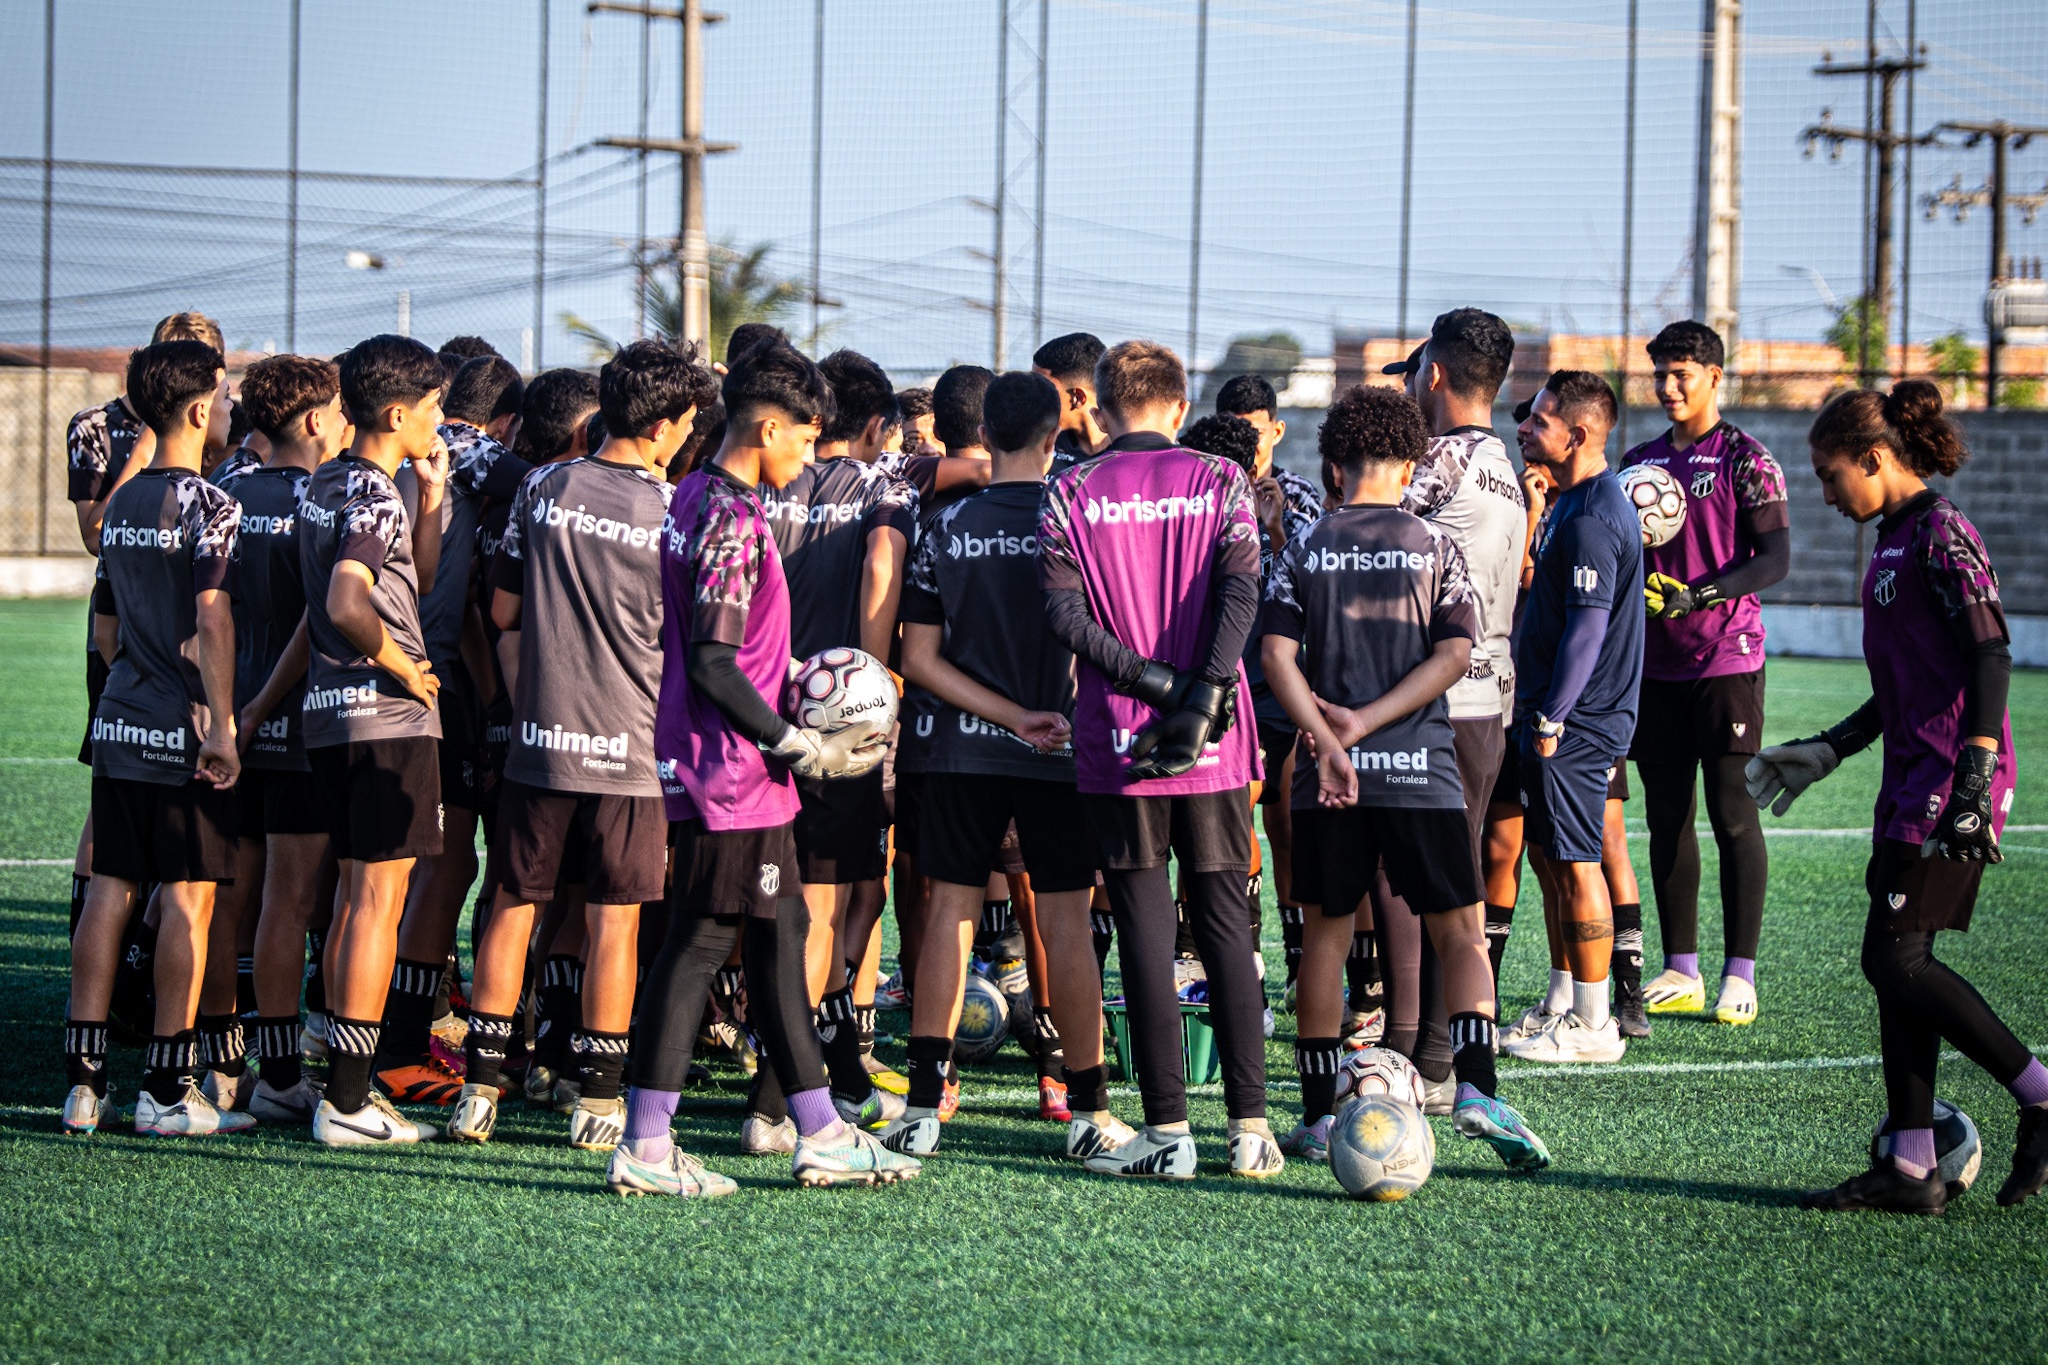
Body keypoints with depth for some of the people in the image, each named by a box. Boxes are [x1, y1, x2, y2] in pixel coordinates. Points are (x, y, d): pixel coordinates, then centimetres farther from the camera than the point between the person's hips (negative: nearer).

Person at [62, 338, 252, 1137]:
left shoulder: (121, 505, 12)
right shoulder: (208, 505, -11)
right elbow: (211, 618, -19)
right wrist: (221, 725, -19)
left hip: (118, 728, 7)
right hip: (184, 733, -7)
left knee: (109, 892, 8)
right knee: (187, 899, -2)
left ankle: (83, 1080, 9)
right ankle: (166, 1090, -1)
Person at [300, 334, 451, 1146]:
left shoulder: (325, 485, 14)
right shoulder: (375, 498, -15)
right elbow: (347, 602, -29)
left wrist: (431, 498, 12)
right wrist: (402, 666, -15)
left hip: (329, 712, 9)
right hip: (386, 715, -9)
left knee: (356, 894, 15)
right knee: (380, 896, -6)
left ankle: (345, 1083, 19)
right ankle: (348, 1101, -7)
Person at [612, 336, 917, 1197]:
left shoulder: (698, 498, 12)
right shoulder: (731, 522, -18)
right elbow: (714, 669, -22)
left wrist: (793, 674, 16)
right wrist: (799, 746, -15)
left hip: (743, 775, 10)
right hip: (731, 777, -10)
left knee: (779, 935, 13)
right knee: (697, 945, -5)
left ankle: (821, 1135, 20)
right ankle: (645, 1148, -1)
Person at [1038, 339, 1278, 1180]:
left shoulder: (1072, 493, 3)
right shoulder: (1219, 483, 4)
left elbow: (1064, 614, -9)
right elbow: (1239, 593, -11)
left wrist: (1152, 680, -10)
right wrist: (1202, 698, -16)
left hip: (1115, 741, -1)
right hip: (1214, 748, 1)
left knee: (1145, 929, 2)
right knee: (1226, 924, 8)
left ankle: (1168, 1130, 0)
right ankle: (1249, 1126, 5)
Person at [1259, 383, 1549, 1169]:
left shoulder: (1306, 550, 4)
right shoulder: (1435, 547, 3)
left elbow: (1277, 653, -6)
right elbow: (1454, 655, -6)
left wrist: (1329, 739, -13)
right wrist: (1363, 722, -8)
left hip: (1329, 779, 1)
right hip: (1422, 774, -1)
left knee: (1324, 934, 10)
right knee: (1461, 934, 4)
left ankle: (1318, 1117, 11)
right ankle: (1476, 1088, -15)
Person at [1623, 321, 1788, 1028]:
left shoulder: (1744, 458, -4)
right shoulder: (1642, 460, 14)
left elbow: (1774, 558, -10)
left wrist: (1699, 595, -22)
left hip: (1727, 658, -6)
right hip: (1657, 662, 6)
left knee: (1731, 813, -6)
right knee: (1666, 815, 6)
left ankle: (1740, 975, -2)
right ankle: (1681, 971, 12)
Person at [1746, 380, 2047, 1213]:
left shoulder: (1940, 535, -11)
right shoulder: (1893, 542, 18)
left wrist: (1976, 773, -26)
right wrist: (1826, 752, 25)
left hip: (1950, 787, -10)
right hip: (1912, 784, 10)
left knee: (1894, 958, -11)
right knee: (1897, 965, 6)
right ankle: (1910, 1168, 8)